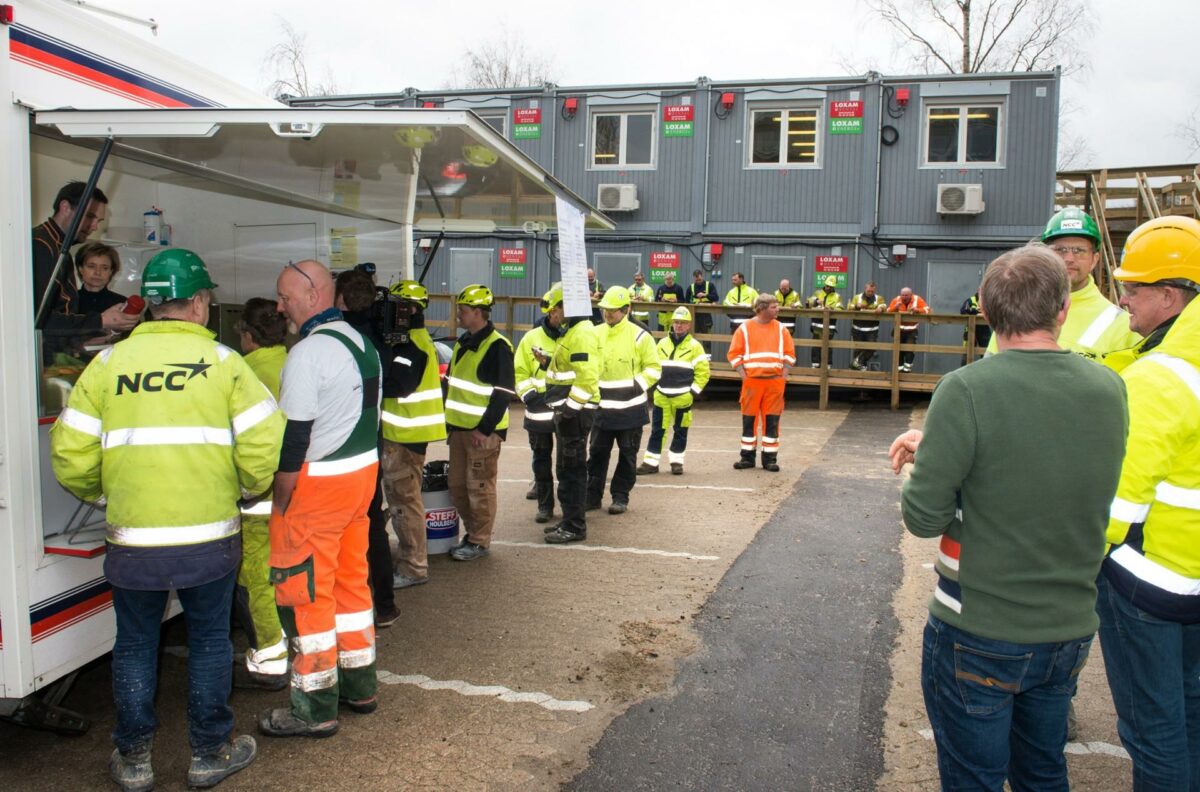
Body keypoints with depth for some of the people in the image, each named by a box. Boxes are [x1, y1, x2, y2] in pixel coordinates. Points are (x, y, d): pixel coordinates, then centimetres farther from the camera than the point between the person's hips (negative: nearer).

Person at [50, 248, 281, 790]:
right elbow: (264, 445, -12)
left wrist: (102, 495, 20)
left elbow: (71, 456, -1)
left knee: (135, 644, 18)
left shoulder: (108, 364, 0)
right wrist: (249, 489, 9)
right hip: (208, 536, -1)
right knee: (209, 641, 15)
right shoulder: (222, 362, -5)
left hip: (132, 537, 2)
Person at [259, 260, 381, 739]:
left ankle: (315, 708, 12)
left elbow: (294, 436, -19)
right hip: (363, 471, 9)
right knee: (350, 580, 18)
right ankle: (358, 685, 30)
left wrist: (281, 501, -11)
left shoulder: (308, 353, -18)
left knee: (305, 594, 2)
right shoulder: (360, 343, 10)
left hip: (316, 483, -9)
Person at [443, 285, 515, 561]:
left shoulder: (497, 346, -14)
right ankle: (472, 533, 29)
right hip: (459, 426, 9)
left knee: (479, 487, 1)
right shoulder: (463, 342, 13)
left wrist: (485, 429, -18)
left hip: (483, 430, -9)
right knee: (457, 485, 14)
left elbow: (504, 392, -17)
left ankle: (479, 541, 13)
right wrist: (449, 417, 15)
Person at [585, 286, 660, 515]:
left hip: (630, 408, -3)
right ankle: (592, 495, 16)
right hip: (602, 407, 4)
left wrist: (638, 386, -15)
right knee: (597, 453, 7)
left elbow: (654, 368, -4)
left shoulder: (639, 336, -7)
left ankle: (620, 496, 17)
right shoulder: (595, 334, 5)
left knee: (627, 454, 7)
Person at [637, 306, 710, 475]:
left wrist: (694, 392, -7)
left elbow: (703, 371, -2)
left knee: (680, 431, 7)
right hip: (661, 396, 3)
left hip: (683, 397, -3)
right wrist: (655, 386, 8)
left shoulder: (694, 346, -1)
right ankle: (650, 462, 8)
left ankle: (676, 461, 18)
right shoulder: (662, 343, 10)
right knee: (657, 430, 3)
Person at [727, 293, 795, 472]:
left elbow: (790, 353, 10)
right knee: (749, 419, 4)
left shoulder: (780, 329, 7)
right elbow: (734, 354, 0)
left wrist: (784, 374, 1)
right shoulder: (745, 328, 0)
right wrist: (743, 375, -7)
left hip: (775, 381, 2)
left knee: (772, 420, 2)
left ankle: (770, 458, 11)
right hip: (752, 381, -1)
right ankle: (747, 456, 15)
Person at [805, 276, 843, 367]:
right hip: (817, 324, 1)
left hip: (829, 325, -1)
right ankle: (815, 364, 11)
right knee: (816, 345, 4)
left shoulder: (837, 296, 8)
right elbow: (808, 303, -1)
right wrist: (816, 301, -21)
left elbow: (840, 309, -4)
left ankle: (827, 365, 7)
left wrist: (832, 308, -24)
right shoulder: (817, 293, 12)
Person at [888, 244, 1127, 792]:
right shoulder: (1109, 389, -4)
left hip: (978, 635, -5)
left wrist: (928, 460, 0)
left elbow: (923, 518, -19)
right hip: (1070, 633, 5)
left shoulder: (966, 390, -22)